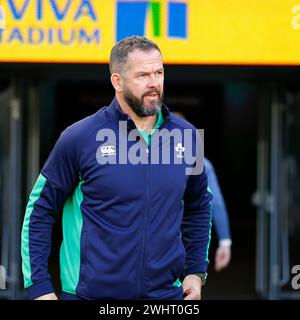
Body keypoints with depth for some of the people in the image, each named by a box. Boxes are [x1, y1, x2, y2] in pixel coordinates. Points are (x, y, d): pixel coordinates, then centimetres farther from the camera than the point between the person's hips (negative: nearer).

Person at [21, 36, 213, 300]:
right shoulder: (79, 137, -8)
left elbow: (198, 207, 17)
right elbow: (40, 211, -2)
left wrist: (196, 271, 9)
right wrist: (39, 287, -7)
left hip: (166, 290, 3)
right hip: (90, 292, -3)